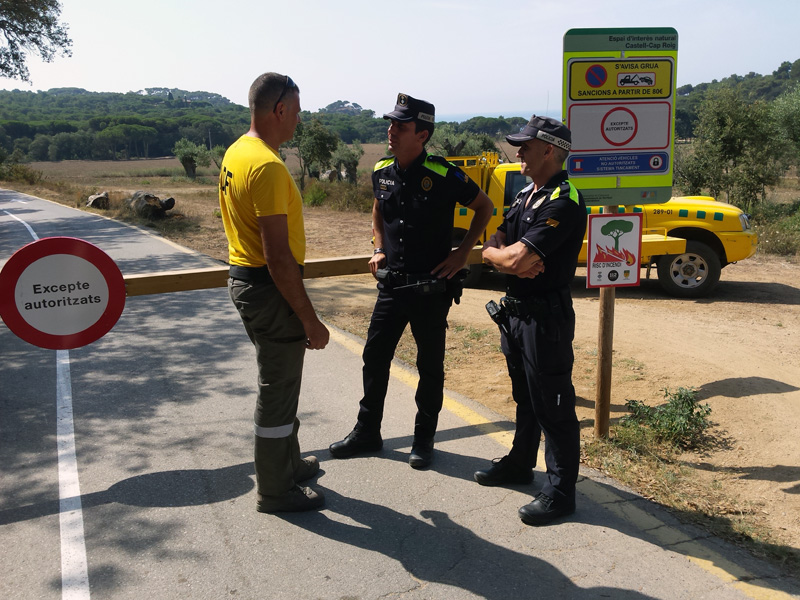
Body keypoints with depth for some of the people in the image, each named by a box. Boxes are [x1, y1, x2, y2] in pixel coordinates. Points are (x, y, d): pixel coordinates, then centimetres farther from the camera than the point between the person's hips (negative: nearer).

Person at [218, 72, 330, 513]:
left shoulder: (235, 153, 9)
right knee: (277, 390, 4)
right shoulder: (268, 166, -23)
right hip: (269, 289, -10)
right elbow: (277, 255, -27)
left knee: (279, 382, 23)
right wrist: (310, 320, -22)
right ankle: (275, 491, 21)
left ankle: (288, 463, 41)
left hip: (244, 276, 10)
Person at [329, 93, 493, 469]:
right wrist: (379, 249, 9)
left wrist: (462, 252, -6)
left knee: (430, 366, 9)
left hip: (431, 287, -5)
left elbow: (484, 207, -1)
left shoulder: (443, 176, -14)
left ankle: (424, 439, 26)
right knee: (375, 357, 11)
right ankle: (367, 432, 28)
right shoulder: (382, 172, 2)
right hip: (391, 283, 5)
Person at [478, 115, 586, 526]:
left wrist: (492, 253, -5)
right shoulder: (526, 195, 13)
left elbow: (516, 259, -27)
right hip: (516, 310, 9)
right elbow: (496, 241, 9)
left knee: (552, 404, 1)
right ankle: (520, 463, 39)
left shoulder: (563, 202, -20)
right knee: (525, 395, 22)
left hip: (546, 316, -9)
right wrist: (510, 257, -13)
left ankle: (561, 490, 14)